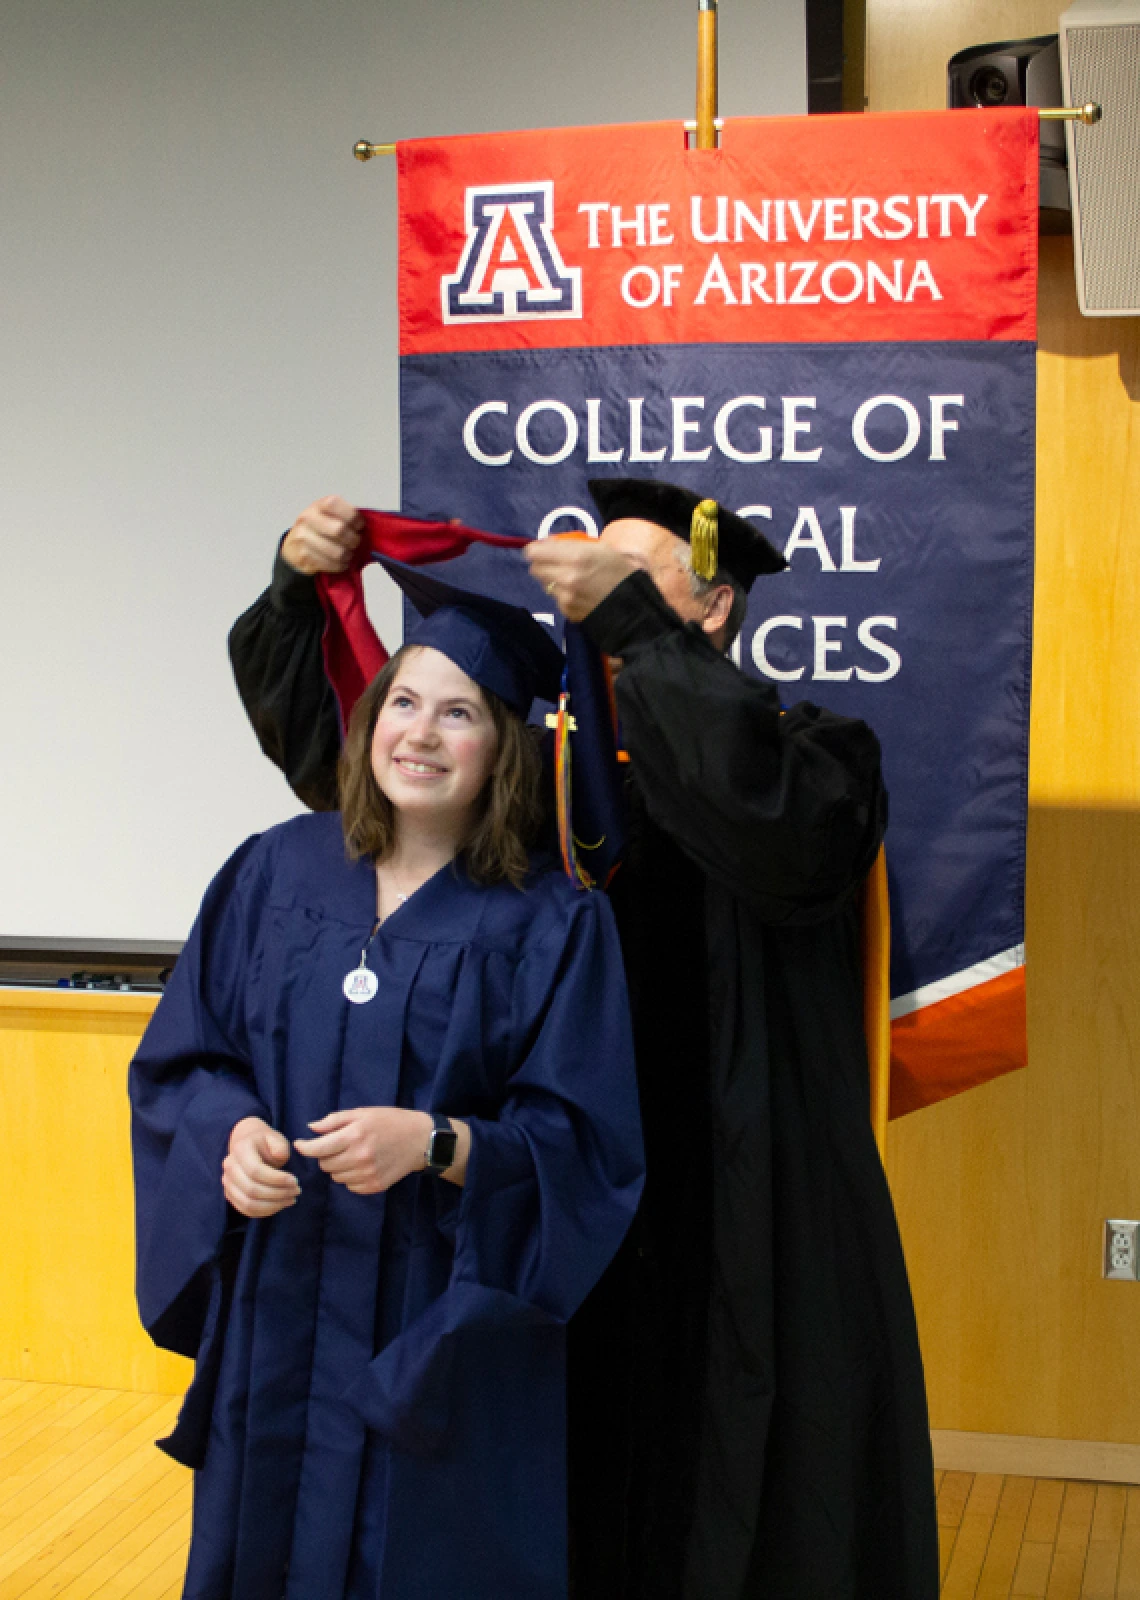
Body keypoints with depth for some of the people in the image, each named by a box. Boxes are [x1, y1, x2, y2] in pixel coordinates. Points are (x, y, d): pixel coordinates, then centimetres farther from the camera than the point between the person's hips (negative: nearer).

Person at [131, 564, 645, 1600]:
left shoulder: (552, 923, -7)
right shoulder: (272, 874, 2)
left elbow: (585, 1149, -10)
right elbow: (180, 1064, 6)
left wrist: (436, 1144, -25)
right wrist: (233, 1132, -15)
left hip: (443, 1339, -2)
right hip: (275, 1314, 3)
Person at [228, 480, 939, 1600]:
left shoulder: (811, 752, -5)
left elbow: (785, 833, -30)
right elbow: (324, 727, 9)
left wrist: (633, 629, -28)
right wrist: (302, 586, -9)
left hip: (743, 1241, -4)